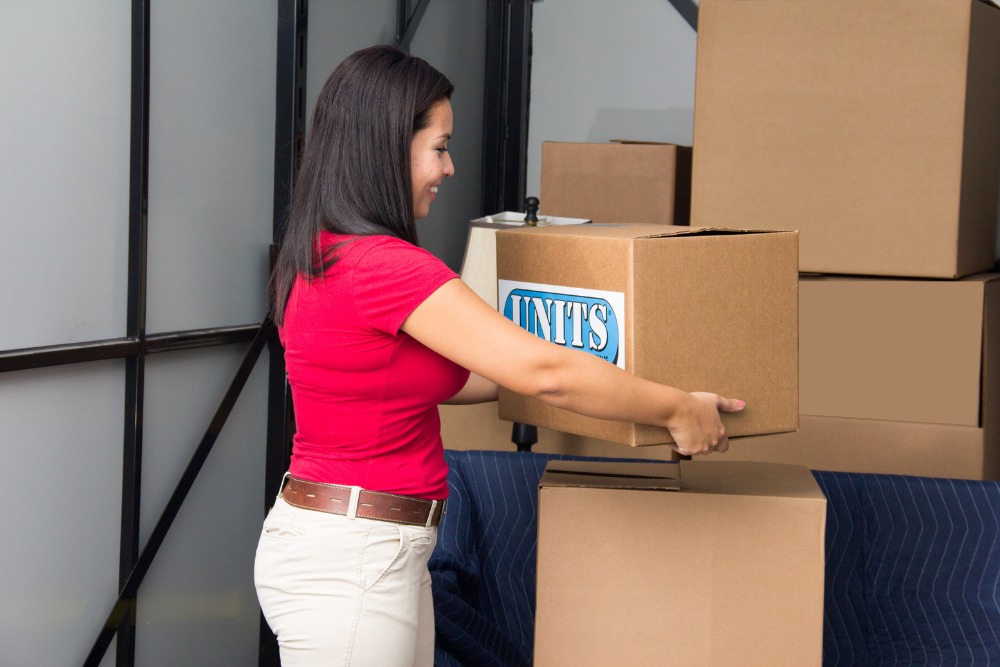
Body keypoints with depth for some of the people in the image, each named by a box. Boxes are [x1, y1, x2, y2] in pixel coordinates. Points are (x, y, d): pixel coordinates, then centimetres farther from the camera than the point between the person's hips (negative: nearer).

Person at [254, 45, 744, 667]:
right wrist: (679, 409, -10)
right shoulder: (384, 265, -20)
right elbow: (545, 370, -21)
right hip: (347, 562, -10)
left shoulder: (322, 256, 10)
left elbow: (437, 377, 21)